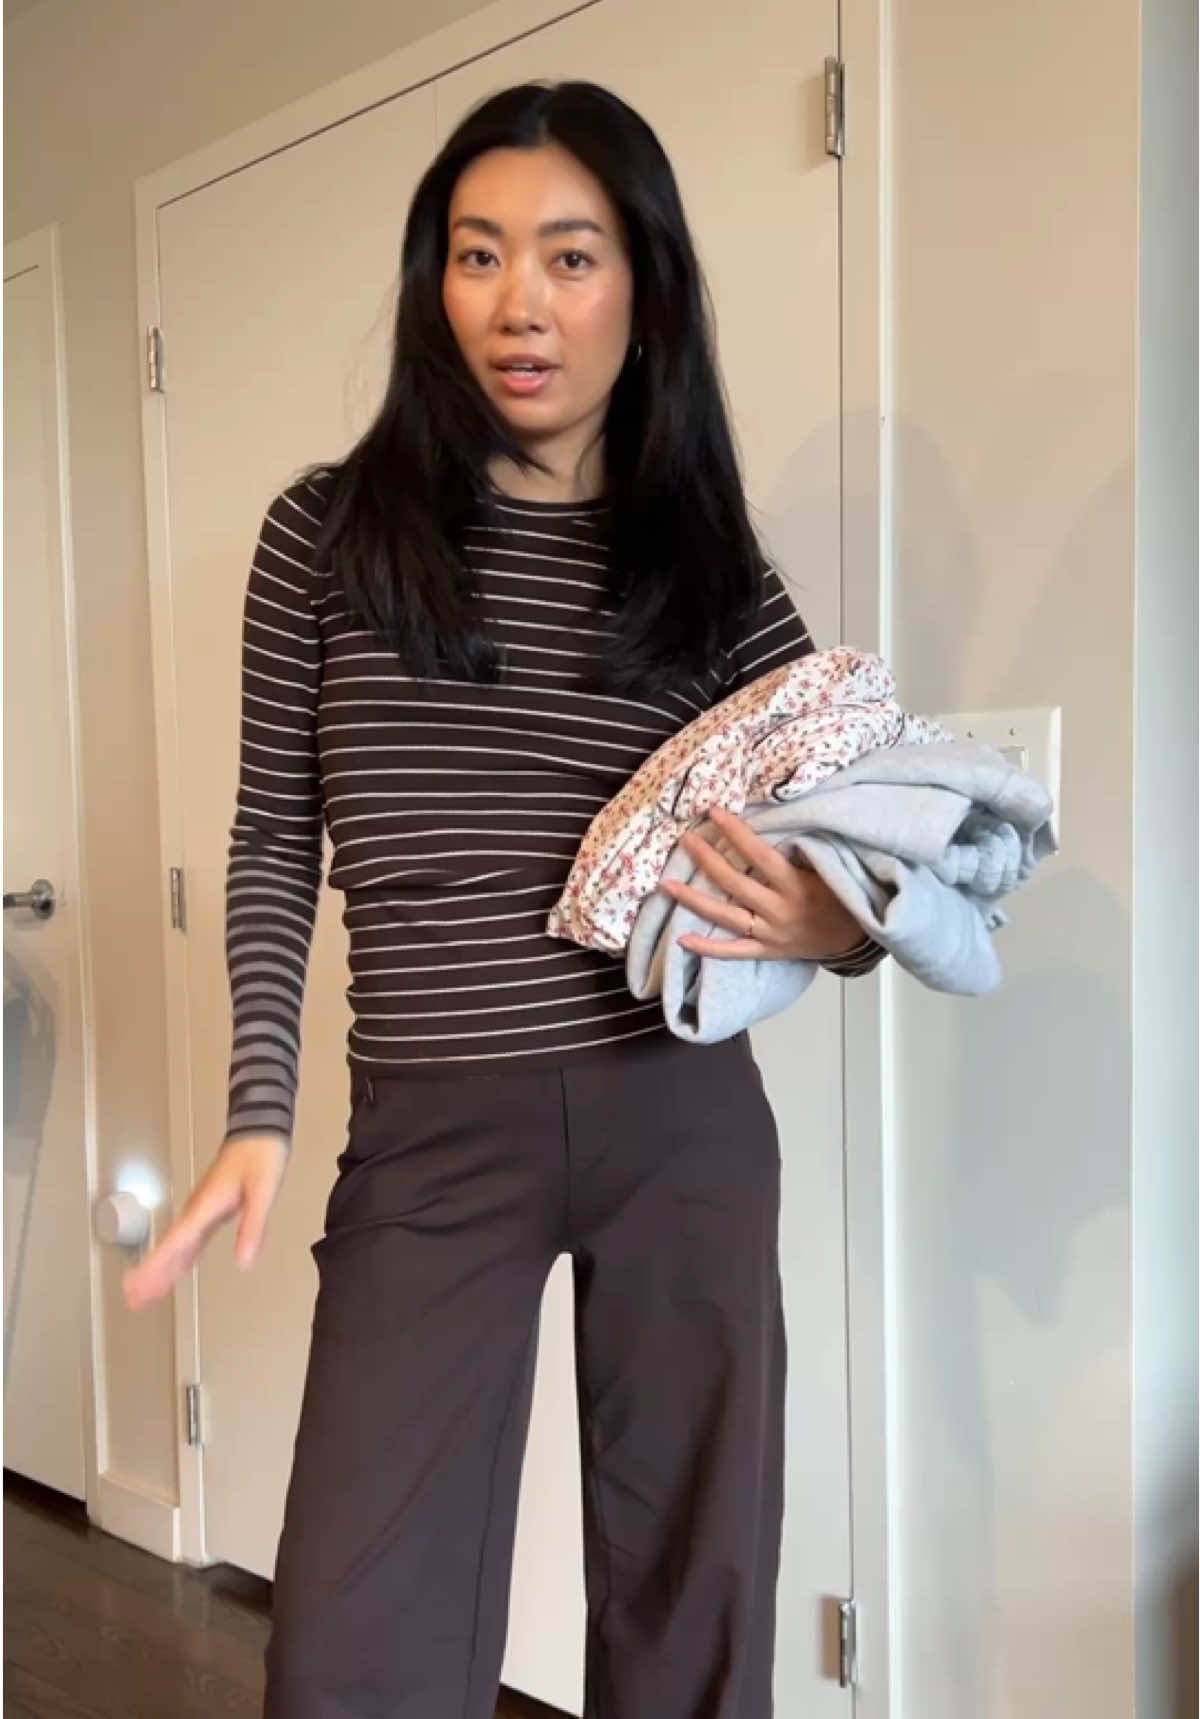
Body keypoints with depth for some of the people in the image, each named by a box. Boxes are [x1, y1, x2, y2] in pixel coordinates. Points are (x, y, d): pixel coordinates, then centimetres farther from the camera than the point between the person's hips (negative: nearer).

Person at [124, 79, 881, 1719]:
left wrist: (828, 927, -16)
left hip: (682, 1119, 1)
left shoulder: (718, 571, 3)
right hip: (431, 1135, -1)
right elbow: (275, 841, 5)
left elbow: (849, 882, 7)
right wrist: (260, 1108, -4)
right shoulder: (328, 532, 2)